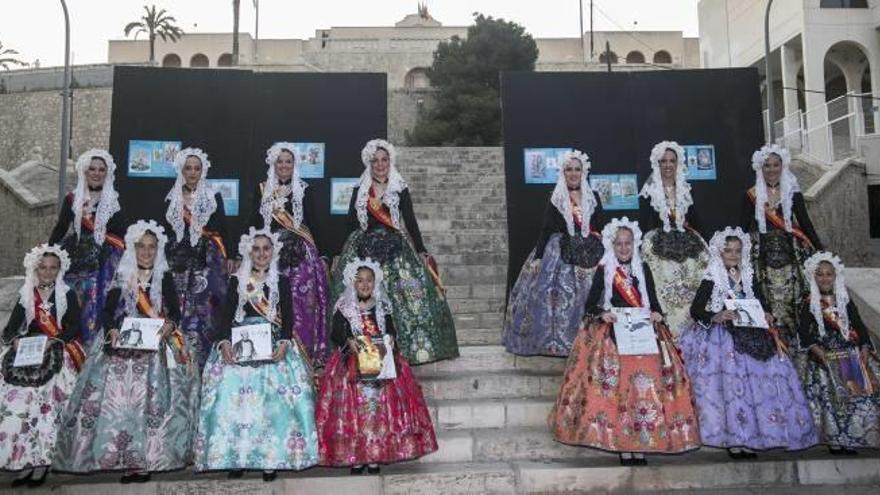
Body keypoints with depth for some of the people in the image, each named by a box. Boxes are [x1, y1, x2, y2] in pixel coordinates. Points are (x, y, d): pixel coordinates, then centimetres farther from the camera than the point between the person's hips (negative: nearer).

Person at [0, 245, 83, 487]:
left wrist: (51, 341, -15)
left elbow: (74, 328, 1)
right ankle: (26, 460, -11)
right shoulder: (26, 296, 17)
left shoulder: (68, 295, 9)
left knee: (47, 401, -19)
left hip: (58, 353, -2)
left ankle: (41, 461, -14)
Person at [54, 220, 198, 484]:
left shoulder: (165, 278, 10)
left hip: (157, 344, -1)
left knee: (152, 396, -15)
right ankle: (125, 458, -8)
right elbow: (108, 311, 8)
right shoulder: (122, 278, 13)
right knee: (118, 393, -12)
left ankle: (145, 459, -14)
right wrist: (112, 330, -13)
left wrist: (169, 325, -19)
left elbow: (175, 311, 3)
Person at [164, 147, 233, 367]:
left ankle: (202, 360, -1)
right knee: (181, 308, -1)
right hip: (181, 260, 2)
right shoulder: (172, 198, 10)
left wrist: (229, 256, 0)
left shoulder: (214, 196, 6)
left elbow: (222, 228, 5)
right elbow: (166, 230, 12)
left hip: (208, 260, -2)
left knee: (204, 309, -7)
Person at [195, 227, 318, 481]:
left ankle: (271, 458, -4)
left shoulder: (282, 281, 10)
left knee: (273, 399, -9)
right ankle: (236, 457, -1)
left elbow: (288, 317, 3)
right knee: (234, 397, -8)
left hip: (273, 344, -1)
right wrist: (224, 342, -12)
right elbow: (227, 315, 4)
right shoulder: (236, 281, 11)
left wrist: (284, 342, -14)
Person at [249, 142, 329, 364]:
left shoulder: (303, 189, 9)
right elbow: (254, 221, 9)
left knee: (302, 299, -8)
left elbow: (311, 222, 10)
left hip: (300, 250, 0)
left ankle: (304, 349, 0)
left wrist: (318, 253, 6)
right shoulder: (262, 189, 10)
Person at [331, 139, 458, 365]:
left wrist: (422, 252, -2)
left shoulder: (401, 190, 7)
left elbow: (411, 222, 5)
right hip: (364, 249, 1)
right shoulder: (359, 191, 10)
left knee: (402, 296, -11)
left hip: (396, 249, -1)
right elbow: (350, 224, 12)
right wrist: (339, 256, 10)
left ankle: (402, 349, -3)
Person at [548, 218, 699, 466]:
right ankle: (622, 446, -3)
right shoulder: (604, 270, 6)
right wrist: (602, 314, -17)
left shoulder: (643, 268, 13)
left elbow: (653, 300, 14)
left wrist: (657, 313, -7)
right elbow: (590, 304, 3)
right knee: (617, 386, -8)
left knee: (646, 384, -6)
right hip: (612, 336, -2)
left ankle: (641, 445, 1)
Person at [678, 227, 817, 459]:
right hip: (720, 336, -4)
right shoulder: (711, 280, 1)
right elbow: (695, 310, -5)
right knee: (731, 379, -19)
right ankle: (733, 438, -13)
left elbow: (763, 306, 19)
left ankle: (747, 436, -4)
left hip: (750, 335, 5)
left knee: (759, 378, -11)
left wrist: (766, 317, -3)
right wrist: (715, 317, -22)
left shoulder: (749, 280, 16)